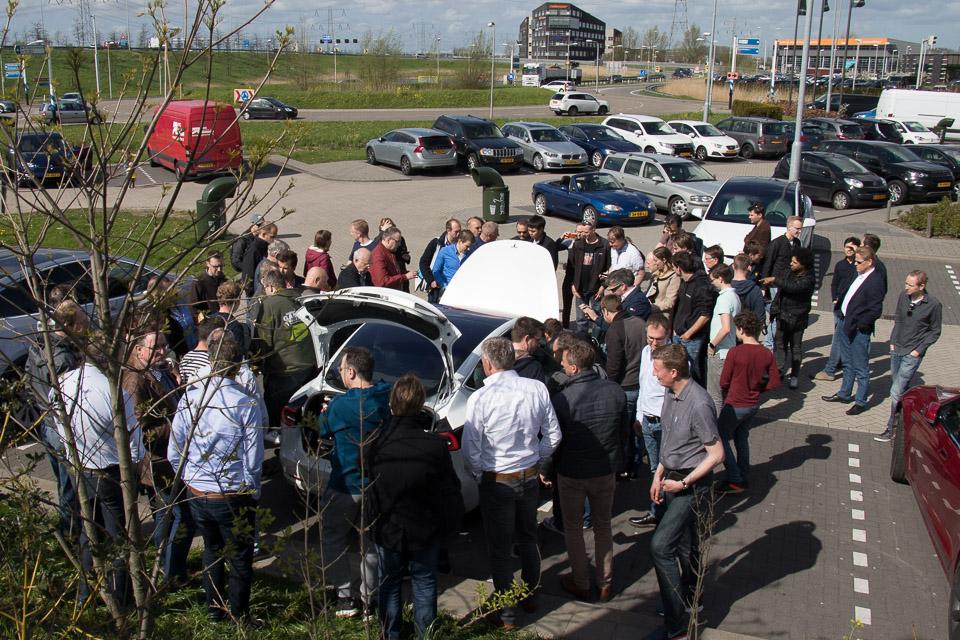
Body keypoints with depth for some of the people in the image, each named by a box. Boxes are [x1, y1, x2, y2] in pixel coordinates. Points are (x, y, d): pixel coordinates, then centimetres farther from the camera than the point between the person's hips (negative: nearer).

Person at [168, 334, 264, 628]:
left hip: (196, 493, 4)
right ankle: (240, 617, 27)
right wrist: (253, 492, 4)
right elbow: (253, 460, -13)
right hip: (232, 496, -4)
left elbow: (174, 452, 0)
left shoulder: (190, 397, -6)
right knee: (240, 558, 14)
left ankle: (213, 608, 40)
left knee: (212, 549, 25)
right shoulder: (246, 405, -17)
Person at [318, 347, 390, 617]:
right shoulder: (388, 397, -7)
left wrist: (325, 410, 16)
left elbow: (322, 430, -5)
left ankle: (345, 597, 12)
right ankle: (367, 598, 25)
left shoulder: (340, 406, -21)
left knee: (331, 540, 14)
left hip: (346, 487, -5)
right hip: (379, 485, 5)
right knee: (371, 542, 18)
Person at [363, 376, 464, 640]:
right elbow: (450, 490, -11)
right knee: (424, 584, 20)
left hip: (386, 530, 1)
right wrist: (450, 519, 8)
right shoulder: (436, 445, -23)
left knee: (389, 584, 22)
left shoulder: (372, 446, -21)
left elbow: (365, 476, -3)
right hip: (425, 530, -1)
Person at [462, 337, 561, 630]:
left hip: (497, 483, -4)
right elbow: (553, 436, 0)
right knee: (528, 539, 24)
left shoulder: (480, 398, -21)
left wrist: (477, 474, 3)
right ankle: (530, 595, 41)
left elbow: (471, 449, -15)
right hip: (530, 477, 5)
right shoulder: (537, 389, -8)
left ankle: (507, 612, 22)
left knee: (499, 549, 11)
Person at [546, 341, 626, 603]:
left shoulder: (563, 398, -23)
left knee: (572, 527, 16)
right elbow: (625, 427, 4)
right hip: (607, 471, 4)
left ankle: (581, 584, 26)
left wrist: (545, 471, 3)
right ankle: (605, 584, 29)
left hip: (572, 474, -3)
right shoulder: (616, 391, -11)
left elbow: (555, 440, -14)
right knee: (603, 525, 20)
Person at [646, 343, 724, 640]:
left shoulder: (699, 404, -24)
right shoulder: (670, 394, 3)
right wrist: (659, 475, 14)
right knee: (684, 546, 20)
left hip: (692, 485, -8)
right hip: (672, 479, 8)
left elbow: (716, 453, -18)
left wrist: (684, 483, -18)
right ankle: (689, 601, 38)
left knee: (661, 546, -13)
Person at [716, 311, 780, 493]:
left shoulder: (735, 352, -21)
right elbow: (775, 382, 0)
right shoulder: (767, 354, -6)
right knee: (741, 439, 23)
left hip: (735, 405, -6)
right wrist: (756, 388, 10)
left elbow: (724, 383, -14)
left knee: (721, 438, 10)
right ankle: (744, 478, 30)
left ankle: (735, 481, 9)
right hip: (754, 405, 6)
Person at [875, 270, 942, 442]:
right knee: (902, 388, 20)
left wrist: (918, 350, -9)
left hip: (912, 354, -5)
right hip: (897, 349, 5)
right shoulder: (903, 296, -3)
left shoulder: (934, 305, -16)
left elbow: (935, 332, -4)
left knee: (896, 392, -8)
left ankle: (892, 430, 1)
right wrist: (893, 341, 8)